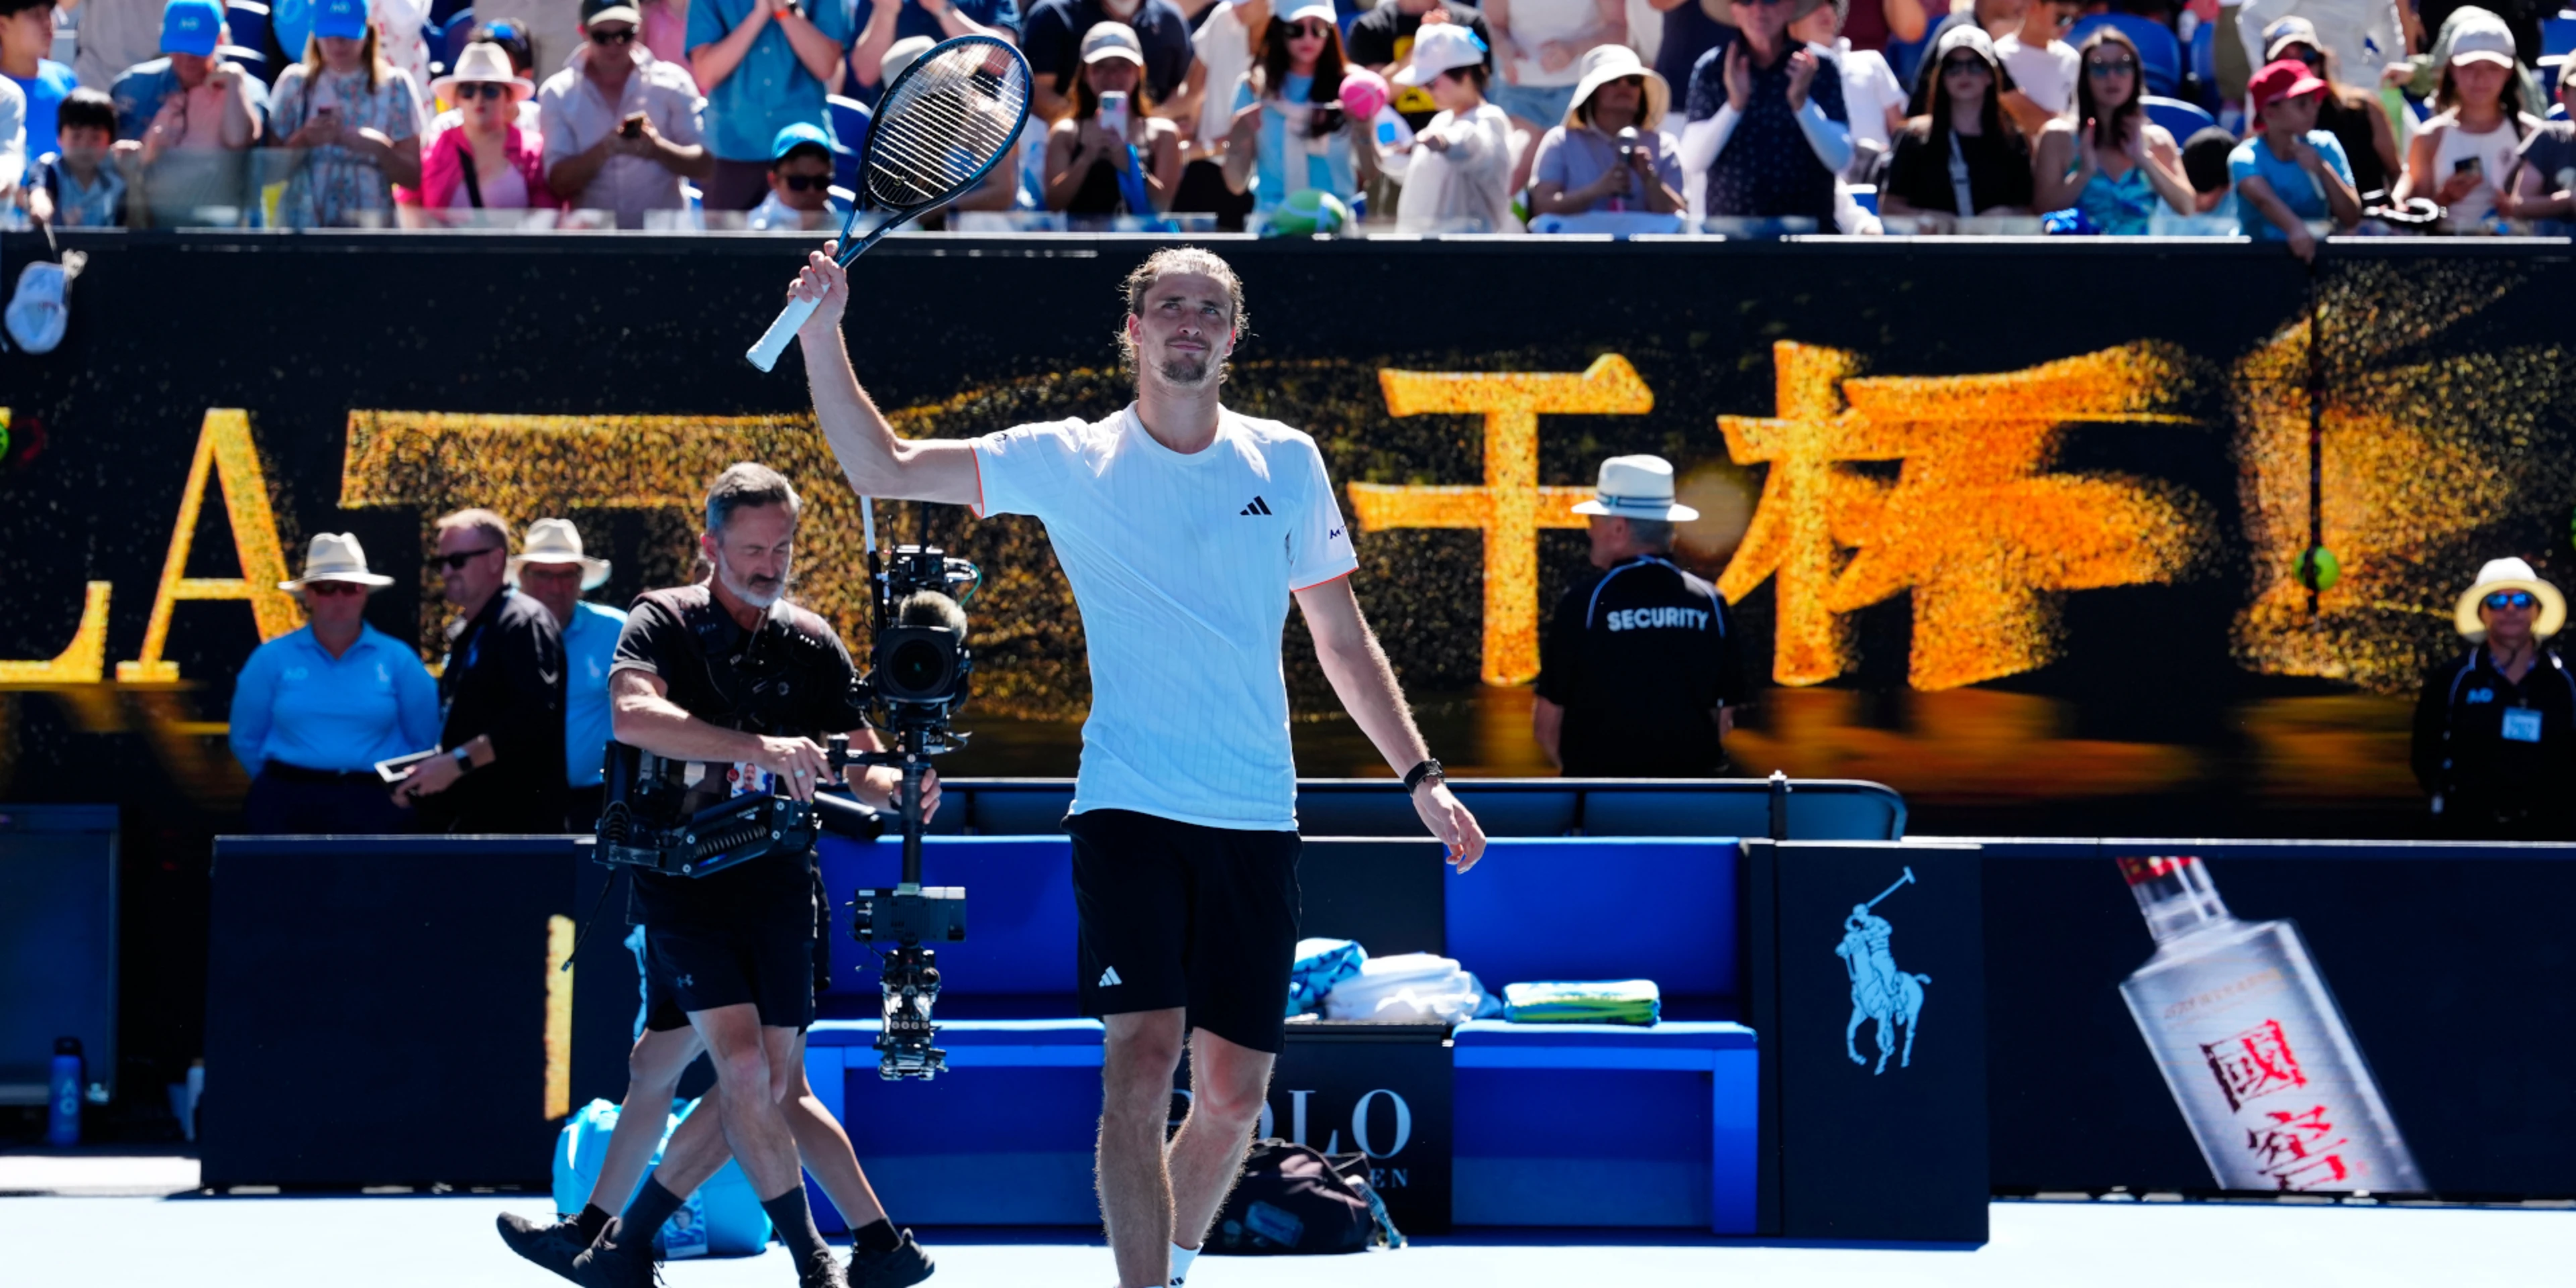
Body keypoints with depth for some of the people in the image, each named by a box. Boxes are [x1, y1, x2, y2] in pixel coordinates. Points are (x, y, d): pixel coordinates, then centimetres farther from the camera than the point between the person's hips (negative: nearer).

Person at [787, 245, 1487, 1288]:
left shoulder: (1287, 462, 9)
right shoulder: (1071, 461, 2)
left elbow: (1342, 642, 16)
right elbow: (883, 468, 1)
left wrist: (1420, 777, 12)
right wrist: (821, 335, -10)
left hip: (1257, 822, 3)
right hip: (1129, 810, -3)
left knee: (1233, 1097, 5)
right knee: (1143, 1054, -19)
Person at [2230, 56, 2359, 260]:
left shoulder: (2324, 146, -1)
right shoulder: (2245, 156, -12)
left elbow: (2351, 218, -5)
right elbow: (2263, 198, -35)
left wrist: (2323, 170, -19)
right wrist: (2295, 228, -54)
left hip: (2318, 254, 3)